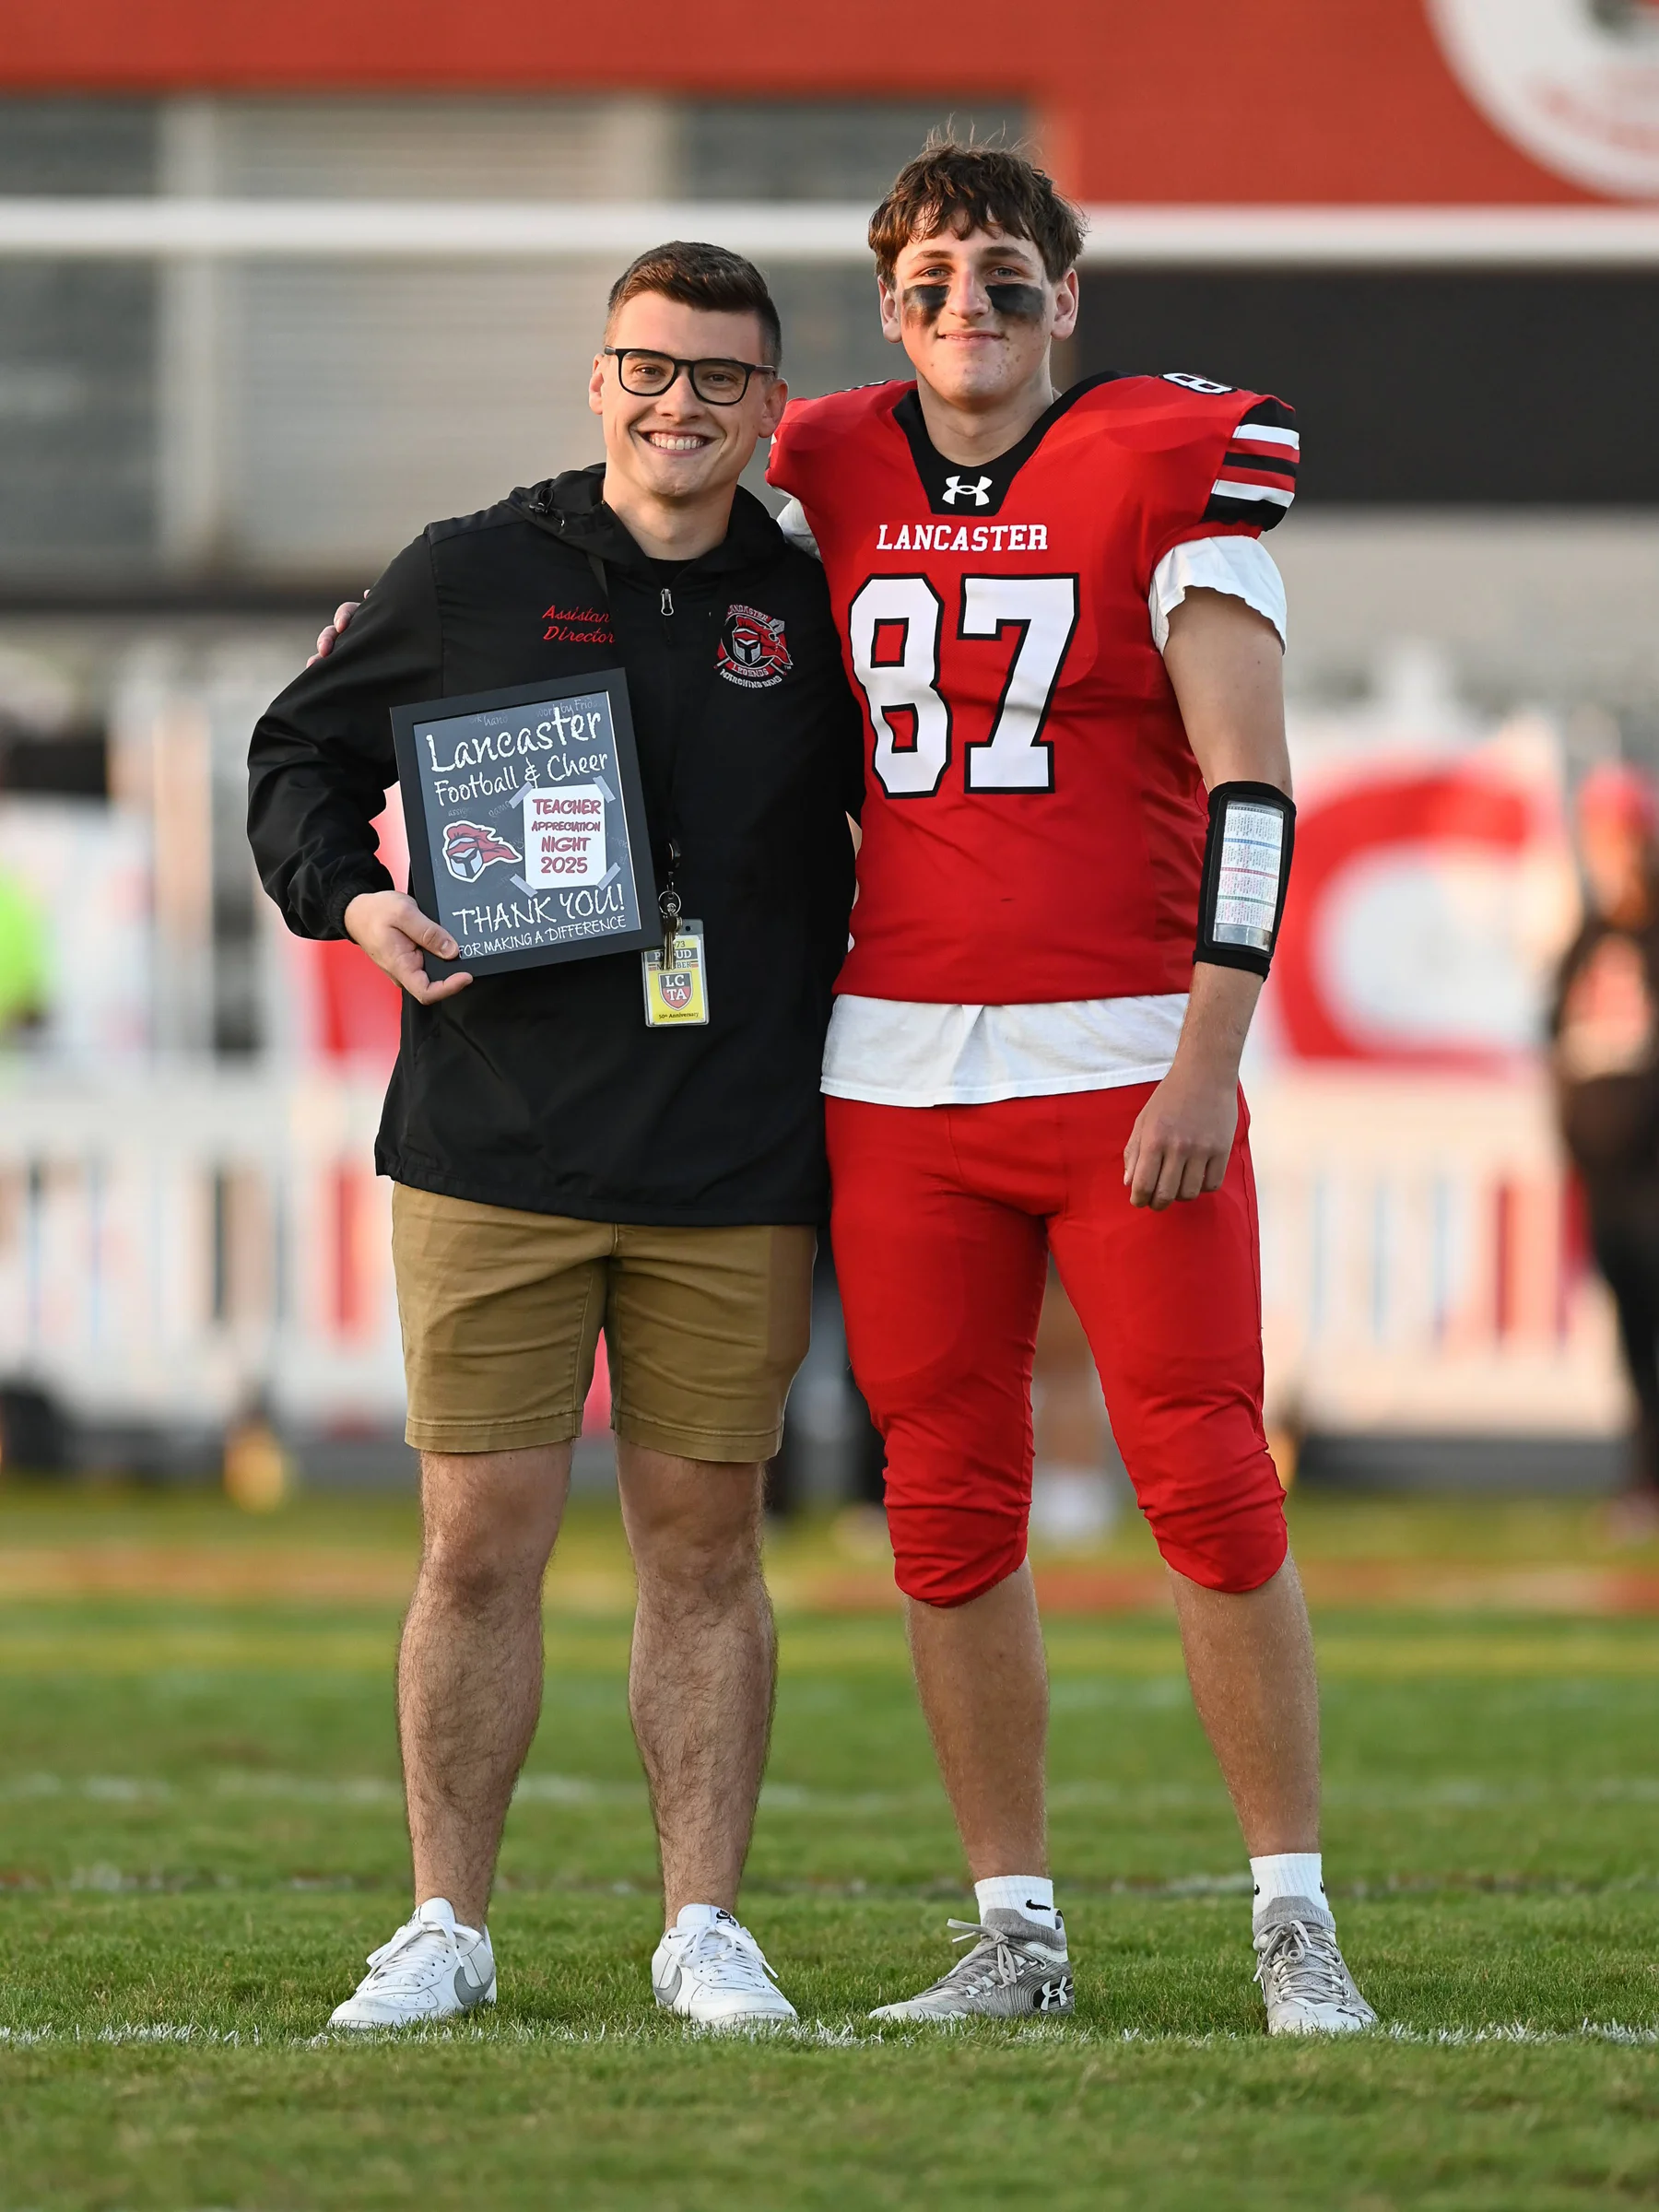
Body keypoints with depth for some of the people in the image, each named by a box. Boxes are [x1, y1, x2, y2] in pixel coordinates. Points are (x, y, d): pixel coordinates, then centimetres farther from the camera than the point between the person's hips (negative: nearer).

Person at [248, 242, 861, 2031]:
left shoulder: (814, 616, 7)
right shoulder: (466, 579, 3)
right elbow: (298, 752, 12)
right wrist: (349, 894, -6)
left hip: (734, 1177, 1)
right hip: (492, 1158, -1)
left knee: (704, 1548, 5)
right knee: (480, 1543, -1)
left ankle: (704, 1923, 12)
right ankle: (446, 1928, 8)